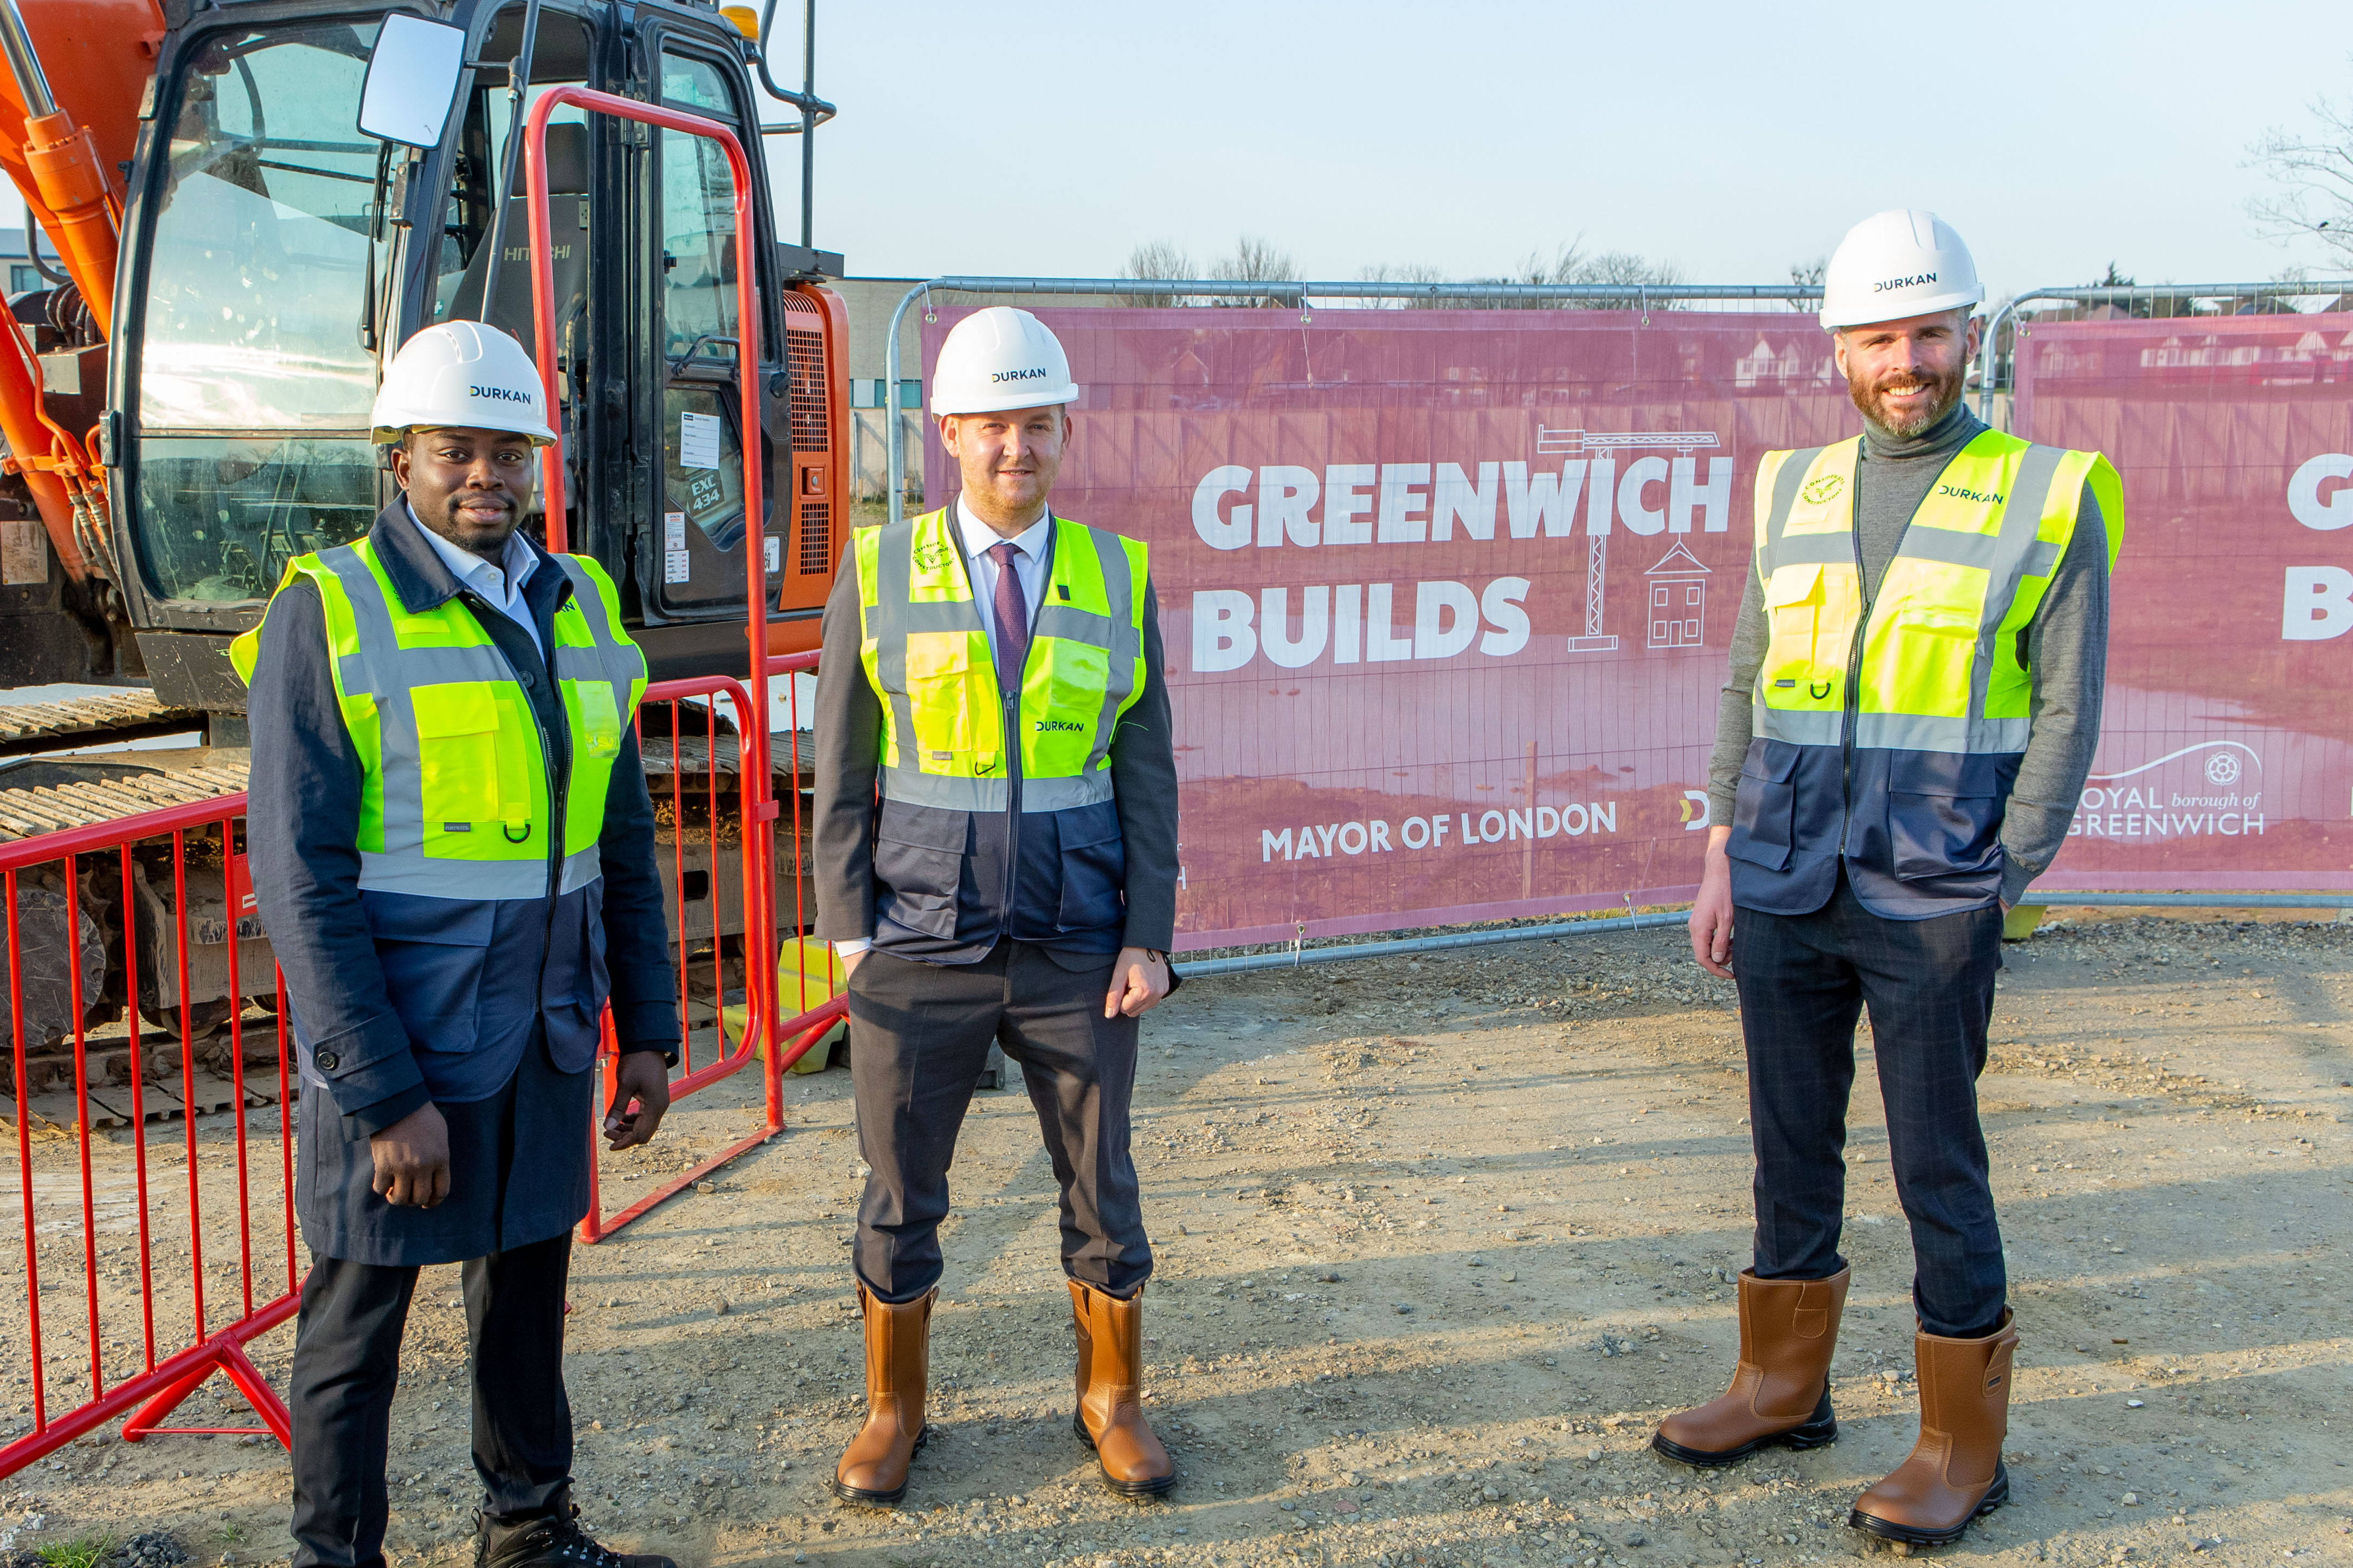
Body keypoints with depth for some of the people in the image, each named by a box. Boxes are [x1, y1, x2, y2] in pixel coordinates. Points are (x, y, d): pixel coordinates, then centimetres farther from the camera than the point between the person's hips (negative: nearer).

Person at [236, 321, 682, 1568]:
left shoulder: (579, 608, 6)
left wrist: (648, 1031, 7)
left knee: (527, 1291, 18)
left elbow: (623, 843, 11)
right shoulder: (328, 613, -11)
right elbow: (300, 880, -15)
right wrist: (385, 1092, -17)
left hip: (546, 1042, 5)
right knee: (357, 1322, 9)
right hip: (392, 1049, -5)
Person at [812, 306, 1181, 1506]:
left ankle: (1113, 1402, 31)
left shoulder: (1118, 578, 1)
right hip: (920, 954, -1)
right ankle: (893, 1410, 30)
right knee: (900, 1194, 10)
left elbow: (1146, 776, 2)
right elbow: (843, 771, 1)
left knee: (1101, 1186, 11)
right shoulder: (878, 573, -2)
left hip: (1078, 954, 1)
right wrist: (848, 933, -3)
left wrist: (1149, 941, -4)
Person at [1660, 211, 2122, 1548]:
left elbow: (2067, 713, -4)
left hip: (1933, 908, -4)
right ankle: (1785, 1387, 32)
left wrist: (1999, 885, -9)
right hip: (1785, 894, 4)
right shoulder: (1795, 489, 8)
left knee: (1940, 1171, 3)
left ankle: (1964, 1449, 19)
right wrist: (1724, 857, 8)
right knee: (1792, 1147, 15)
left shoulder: (2048, 497, -4)